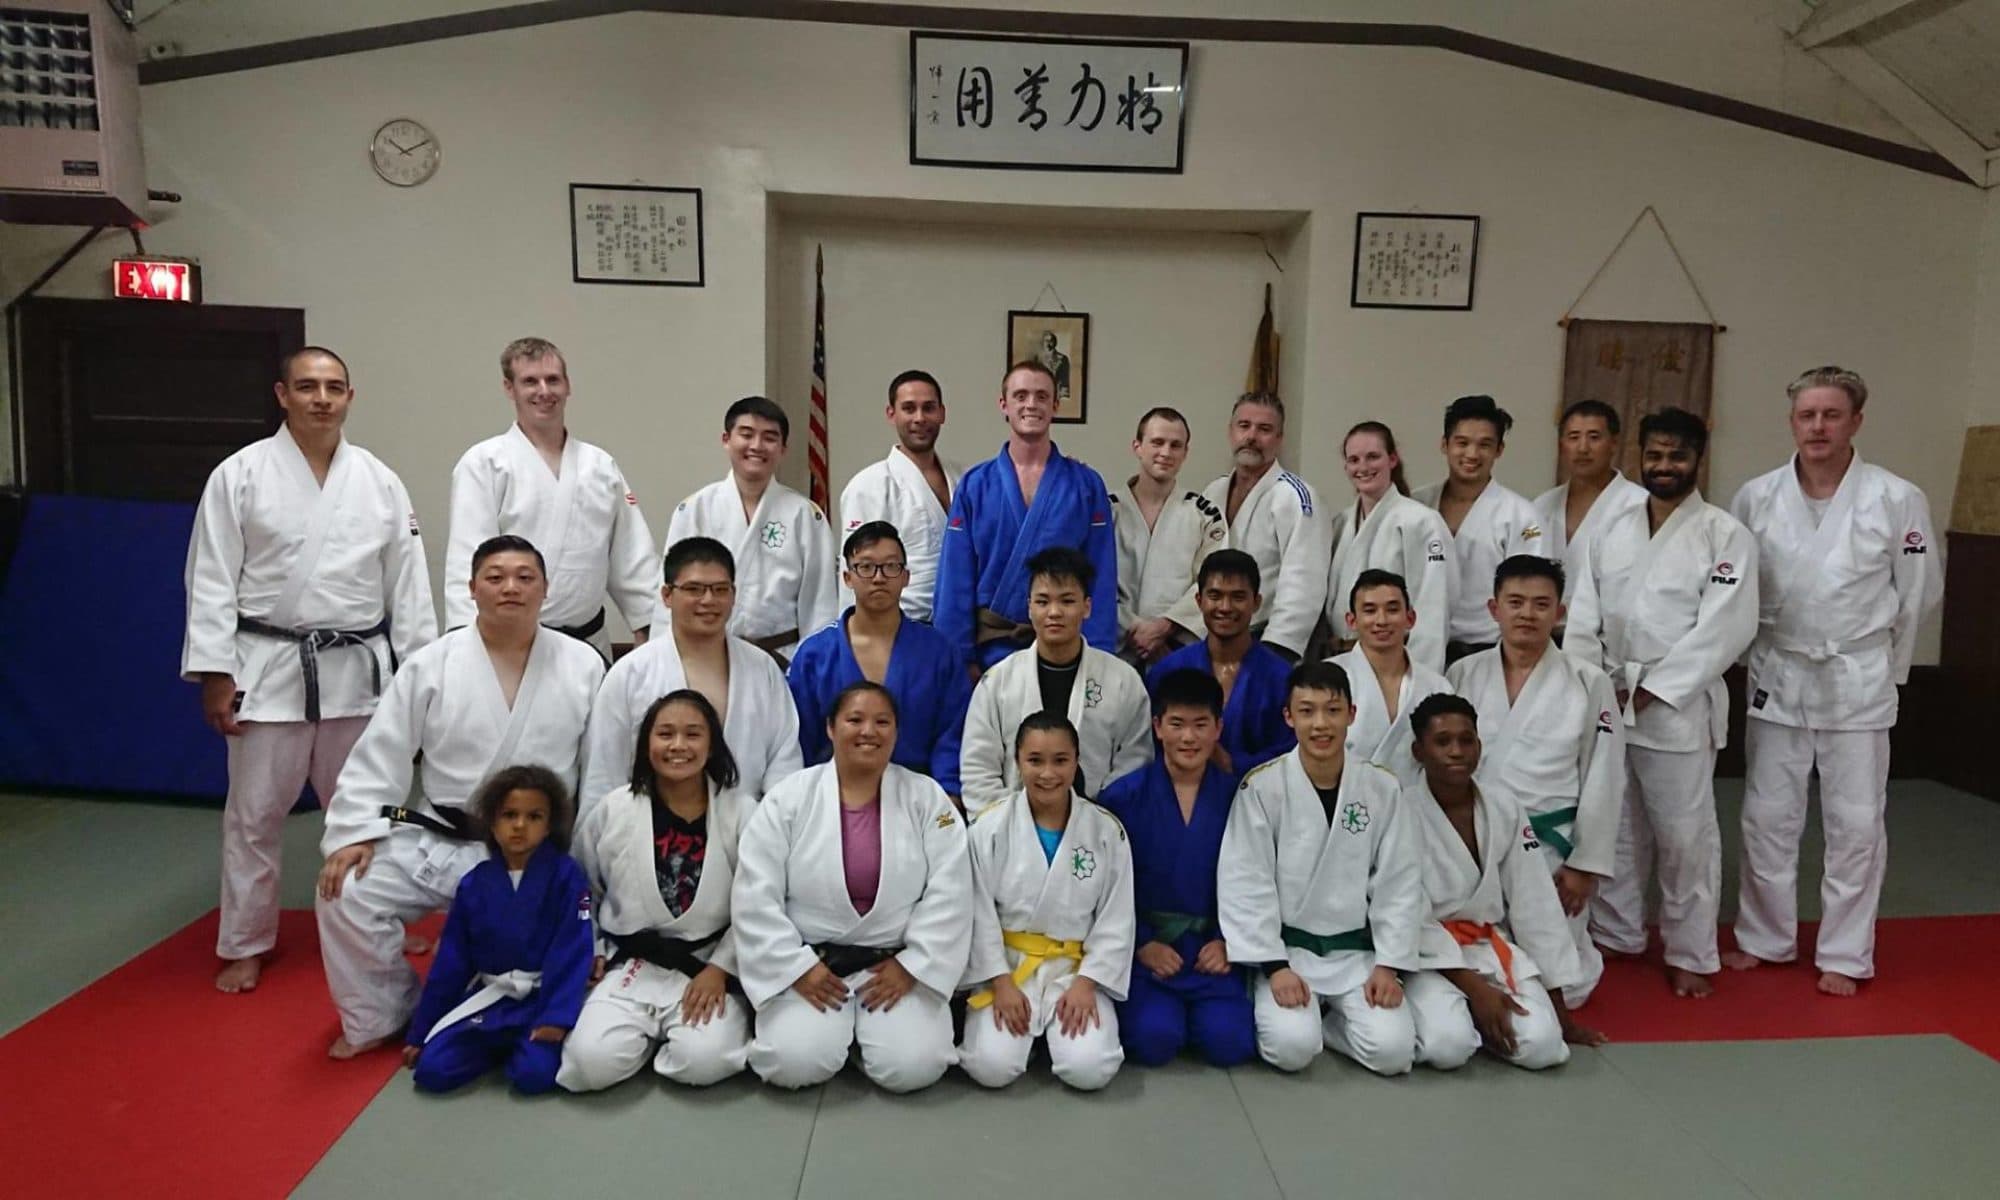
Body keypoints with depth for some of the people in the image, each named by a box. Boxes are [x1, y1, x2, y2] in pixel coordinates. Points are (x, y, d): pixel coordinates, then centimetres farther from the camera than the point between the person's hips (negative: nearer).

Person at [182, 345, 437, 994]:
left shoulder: (379, 480, 3)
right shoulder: (240, 474, -4)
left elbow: (408, 583, 4)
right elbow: (212, 581, -4)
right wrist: (215, 675, -8)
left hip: (359, 668, 2)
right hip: (270, 667, -2)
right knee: (254, 813, 7)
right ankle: (244, 944, 24)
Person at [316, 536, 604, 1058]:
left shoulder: (582, 665, -3)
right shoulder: (431, 665, -5)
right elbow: (380, 755, -2)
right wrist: (355, 832, -13)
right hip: (440, 842, 1)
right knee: (346, 897, -15)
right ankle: (379, 1017, 10)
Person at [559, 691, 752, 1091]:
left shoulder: (742, 812, -6)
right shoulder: (611, 810, 0)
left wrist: (720, 969, -10)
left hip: (710, 965, -2)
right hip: (631, 966, 2)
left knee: (703, 1061, -26)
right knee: (592, 1062, -20)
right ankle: (648, 1034, 12)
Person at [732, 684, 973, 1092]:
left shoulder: (928, 799, -2)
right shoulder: (787, 800, -4)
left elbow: (949, 895, -5)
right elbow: (755, 898, -5)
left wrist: (911, 966, -11)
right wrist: (796, 968, -11)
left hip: (897, 962, 1)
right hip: (810, 960, 0)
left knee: (912, 1068, -20)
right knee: (796, 1063, -23)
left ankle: (867, 1020, 13)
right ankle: (835, 1022, 11)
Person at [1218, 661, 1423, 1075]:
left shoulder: (1382, 788, -3)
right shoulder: (1261, 787, -11)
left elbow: (1399, 883, 1)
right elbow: (1245, 884, -11)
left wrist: (1388, 965, -6)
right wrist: (1275, 966, -16)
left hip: (1356, 951, 3)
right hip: (1286, 948, -2)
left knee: (1393, 1051, -16)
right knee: (1293, 1048, -24)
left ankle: (1325, 1016, 11)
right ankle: (1289, 1014, 10)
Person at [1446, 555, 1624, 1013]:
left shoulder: (1589, 683, -4)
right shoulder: (1462, 675, 1)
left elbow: (1602, 781, -3)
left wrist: (1585, 864, -5)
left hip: (1552, 849, -1)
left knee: (1561, 985, 5)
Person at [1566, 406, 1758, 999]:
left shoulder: (1725, 535, -5)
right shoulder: (1613, 532, 9)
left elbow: (1723, 629, -13)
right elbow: (1584, 620, 6)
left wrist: (1651, 691, -16)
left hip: (1678, 707, -4)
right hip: (1607, 703, 5)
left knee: (1685, 836, 3)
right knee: (1615, 829, 14)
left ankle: (1691, 956, 18)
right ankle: (1617, 935, 30)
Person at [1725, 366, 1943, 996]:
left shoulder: (1898, 499, -9)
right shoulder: (1756, 497, -4)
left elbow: (1919, 591, 1)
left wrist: (1884, 664, 7)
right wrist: (1759, 652, 6)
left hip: (1859, 683, -2)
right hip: (1779, 677, 2)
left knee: (1856, 823, 5)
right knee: (1767, 816, 10)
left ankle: (1844, 956, 20)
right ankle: (1765, 938, 27)